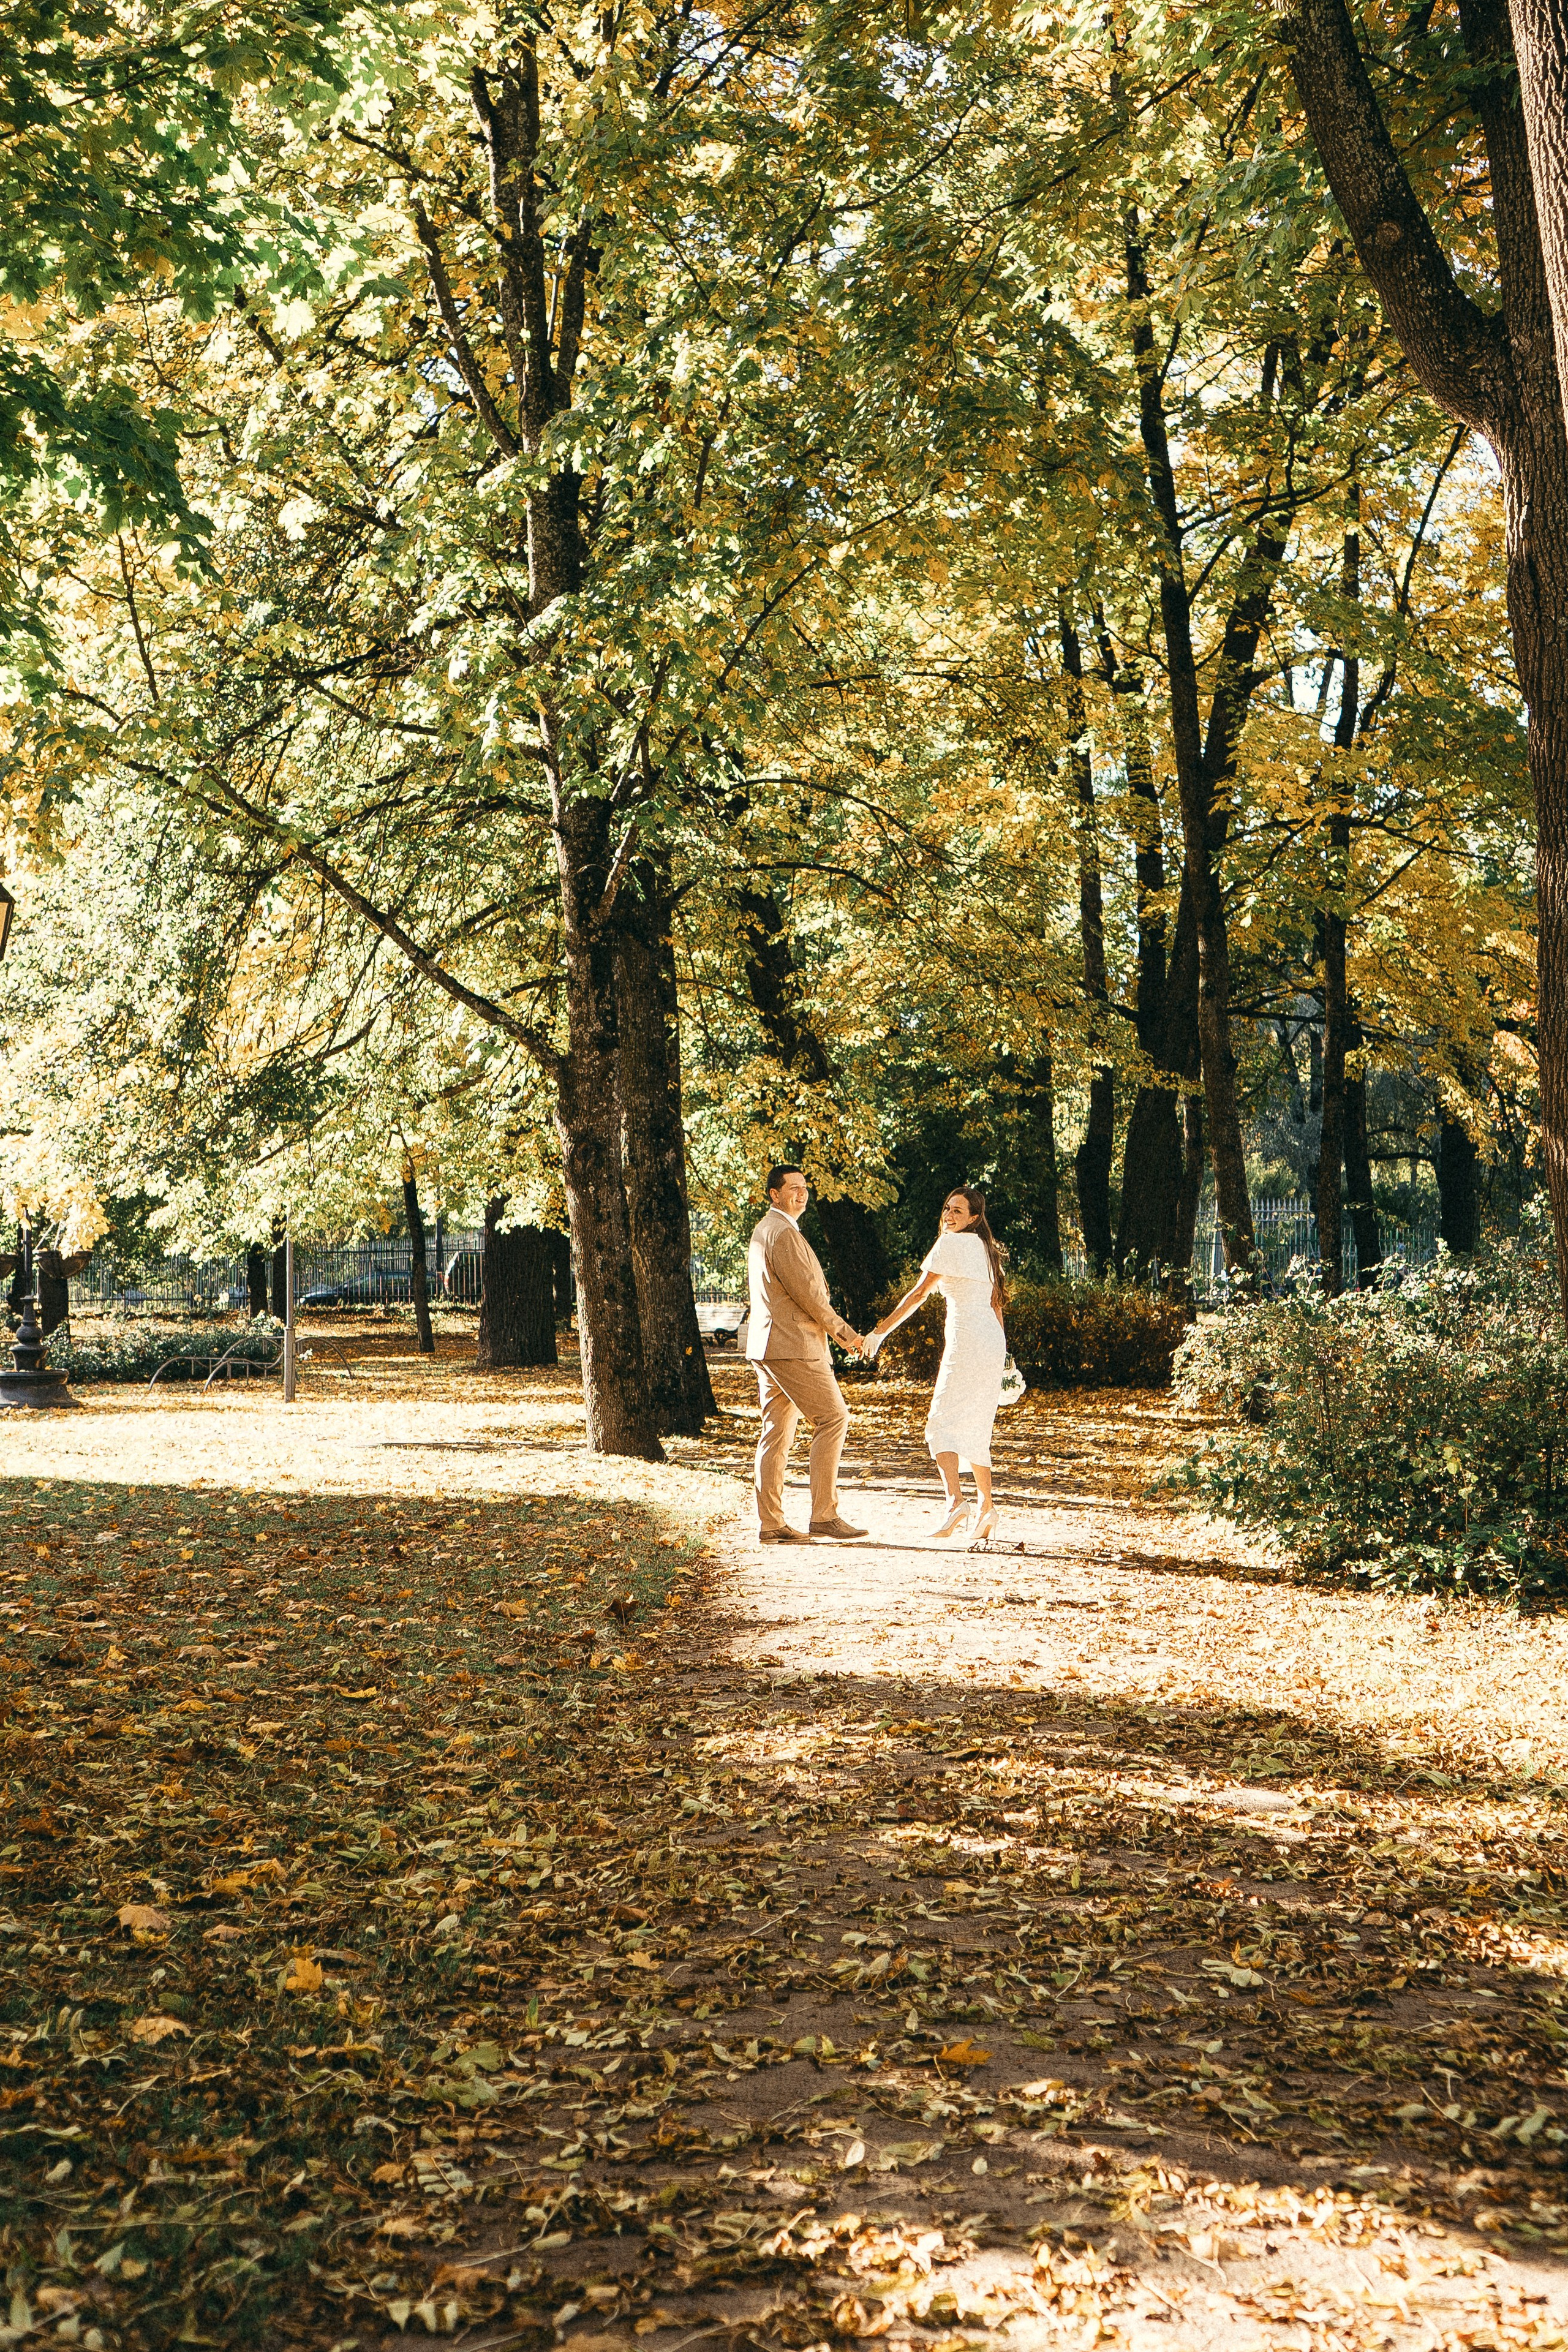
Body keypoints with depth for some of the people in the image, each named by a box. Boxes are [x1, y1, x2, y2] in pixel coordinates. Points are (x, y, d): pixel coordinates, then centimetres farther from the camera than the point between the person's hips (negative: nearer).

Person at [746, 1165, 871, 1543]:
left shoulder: (762, 1229, 20)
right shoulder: (783, 1233, -13)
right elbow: (807, 1293, -16)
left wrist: (842, 1334, 19)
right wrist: (846, 1334, -4)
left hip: (767, 1346, 10)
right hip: (792, 1345, -10)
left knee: (776, 1432, 9)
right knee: (833, 1418, -6)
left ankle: (770, 1522, 9)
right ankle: (824, 1514, -7)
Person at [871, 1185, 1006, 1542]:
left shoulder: (951, 1244, -7)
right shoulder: (985, 1248, 18)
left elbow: (919, 1293, -9)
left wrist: (881, 1331, -5)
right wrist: (1001, 1357, 24)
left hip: (967, 1339, -8)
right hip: (993, 1341, 8)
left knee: (942, 1422, -8)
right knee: (974, 1427, 14)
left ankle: (955, 1500, -25)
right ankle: (985, 1506, 13)